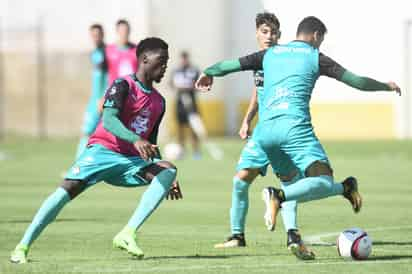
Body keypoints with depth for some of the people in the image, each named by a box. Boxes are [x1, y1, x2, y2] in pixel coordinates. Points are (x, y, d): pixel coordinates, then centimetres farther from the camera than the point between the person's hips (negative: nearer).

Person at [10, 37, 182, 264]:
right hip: (103, 151, -6)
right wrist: (136, 140, -38)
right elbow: (108, 120, -22)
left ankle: (127, 234, -28)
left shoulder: (159, 102, 17)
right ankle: (23, 246, -15)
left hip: (131, 160, 6)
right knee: (68, 189, -23)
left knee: (169, 170, -19)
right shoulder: (123, 86, -5)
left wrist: (166, 178, 18)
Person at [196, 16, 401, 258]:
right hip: (295, 127, -6)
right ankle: (279, 196, -40)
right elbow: (356, 81, 8)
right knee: (324, 183, -16)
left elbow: (232, 64, 25)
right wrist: (386, 86, 25)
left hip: (265, 130, 6)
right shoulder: (315, 57, 10)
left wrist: (209, 73, 45)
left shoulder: (271, 54, 20)